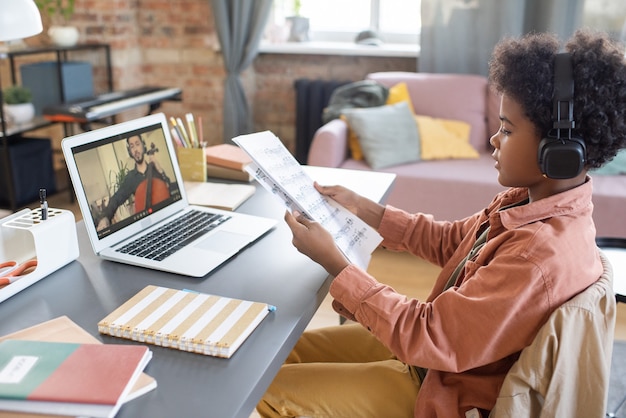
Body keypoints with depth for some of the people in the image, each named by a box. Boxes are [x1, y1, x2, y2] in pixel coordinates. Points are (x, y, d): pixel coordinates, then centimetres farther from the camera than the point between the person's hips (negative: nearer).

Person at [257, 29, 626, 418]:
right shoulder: (528, 197, -6)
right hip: (443, 342, 8)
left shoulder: (541, 256, -35)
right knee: (296, 348, 13)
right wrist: (363, 208, 3)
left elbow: (427, 337, -30)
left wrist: (332, 260, -25)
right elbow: (449, 241, 9)